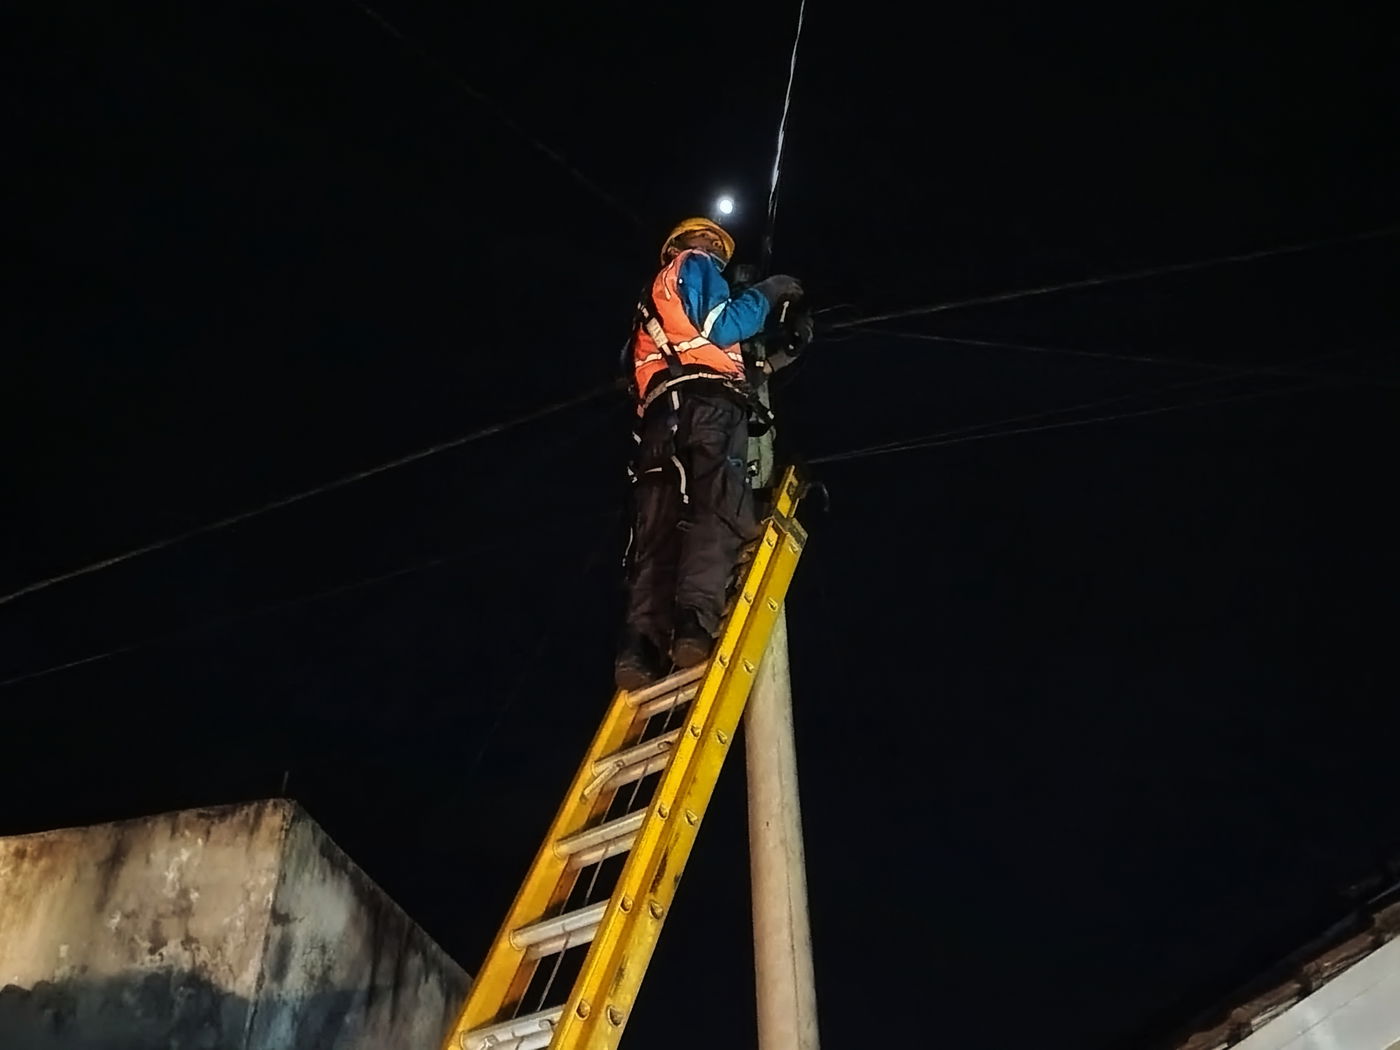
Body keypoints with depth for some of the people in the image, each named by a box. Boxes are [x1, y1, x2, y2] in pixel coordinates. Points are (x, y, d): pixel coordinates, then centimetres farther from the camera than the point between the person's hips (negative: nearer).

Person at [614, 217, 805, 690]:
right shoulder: (695, 266, 17)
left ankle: (641, 643, -23)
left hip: (658, 415, 7)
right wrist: (764, 293, 14)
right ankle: (695, 620, -41)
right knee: (719, 511, -21)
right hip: (706, 405, -7)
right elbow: (723, 327, 0)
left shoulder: (652, 303, 40)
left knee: (658, 532, -6)